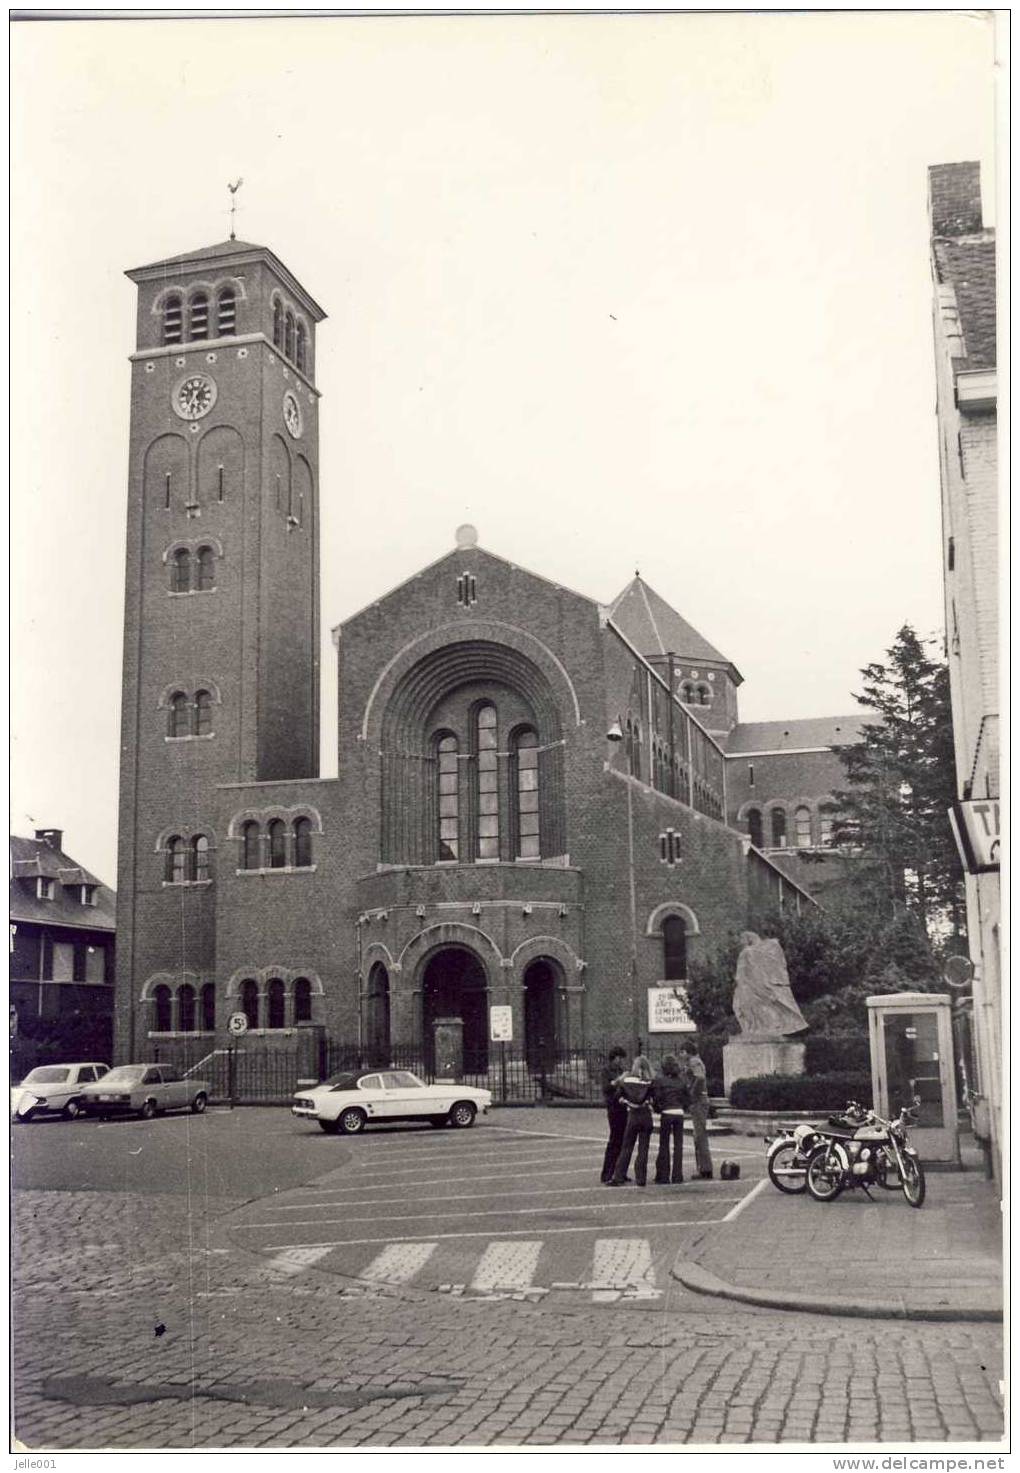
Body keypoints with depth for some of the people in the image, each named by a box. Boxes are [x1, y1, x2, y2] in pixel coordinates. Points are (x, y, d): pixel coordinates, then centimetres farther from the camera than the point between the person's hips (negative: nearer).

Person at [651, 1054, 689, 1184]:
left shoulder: (659, 1079, -6)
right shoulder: (681, 1080, 5)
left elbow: (656, 1097, -8)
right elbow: (688, 1097, 8)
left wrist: (658, 1109, 8)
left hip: (666, 1114, -3)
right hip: (679, 1113, 3)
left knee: (664, 1146, 4)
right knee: (678, 1145, 7)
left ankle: (663, 1177, 4)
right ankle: (677, 1177, 7)